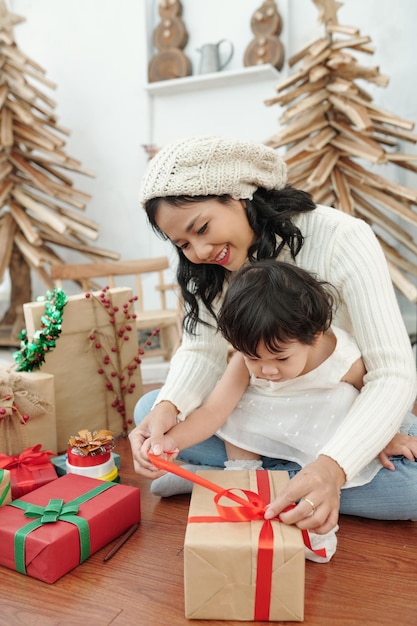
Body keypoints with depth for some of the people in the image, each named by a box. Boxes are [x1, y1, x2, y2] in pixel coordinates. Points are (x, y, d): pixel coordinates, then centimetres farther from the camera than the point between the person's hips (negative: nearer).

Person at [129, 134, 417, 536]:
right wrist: (168, 406, -34)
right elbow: (202, 350, -12)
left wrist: (331, 468, -43)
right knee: (148, 409, -12)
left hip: (356, 414, -2)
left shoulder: (342, 239, -25)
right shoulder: (209, 265, -8)